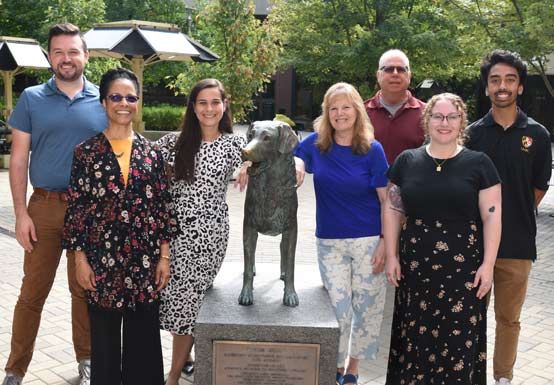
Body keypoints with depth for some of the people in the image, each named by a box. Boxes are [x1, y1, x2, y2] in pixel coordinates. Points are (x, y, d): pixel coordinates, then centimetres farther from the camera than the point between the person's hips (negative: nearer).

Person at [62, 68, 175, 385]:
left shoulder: (151, 152, 4)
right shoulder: (87, 151, 0)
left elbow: (163, 206, 4)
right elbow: (76, 207, -1)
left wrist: (164, 256, 1)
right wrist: (80, 258, -5)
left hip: (145, 258, 1)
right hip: (102, 256, -1)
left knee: (143, 334, 10)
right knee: (104, 335, 11)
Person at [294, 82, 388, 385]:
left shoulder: (372, 149, -6)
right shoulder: (316, 144, 0)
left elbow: (387, 200, -4)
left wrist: (385, 243, -9)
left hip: (368, 240, -1)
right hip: (329, 241, 1)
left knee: (367, 307, 8)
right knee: (337, 307, 4)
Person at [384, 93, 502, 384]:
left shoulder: (478, 163, 0)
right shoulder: (407, 161, 5)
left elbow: (492, 217, -1)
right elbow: (392, 210, 8)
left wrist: (488, 264, -6)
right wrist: (391, 256, 4)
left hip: (463, 267, -1)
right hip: (415, 266, 2)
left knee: (459, 336, 4)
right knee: (415, 335, 9)